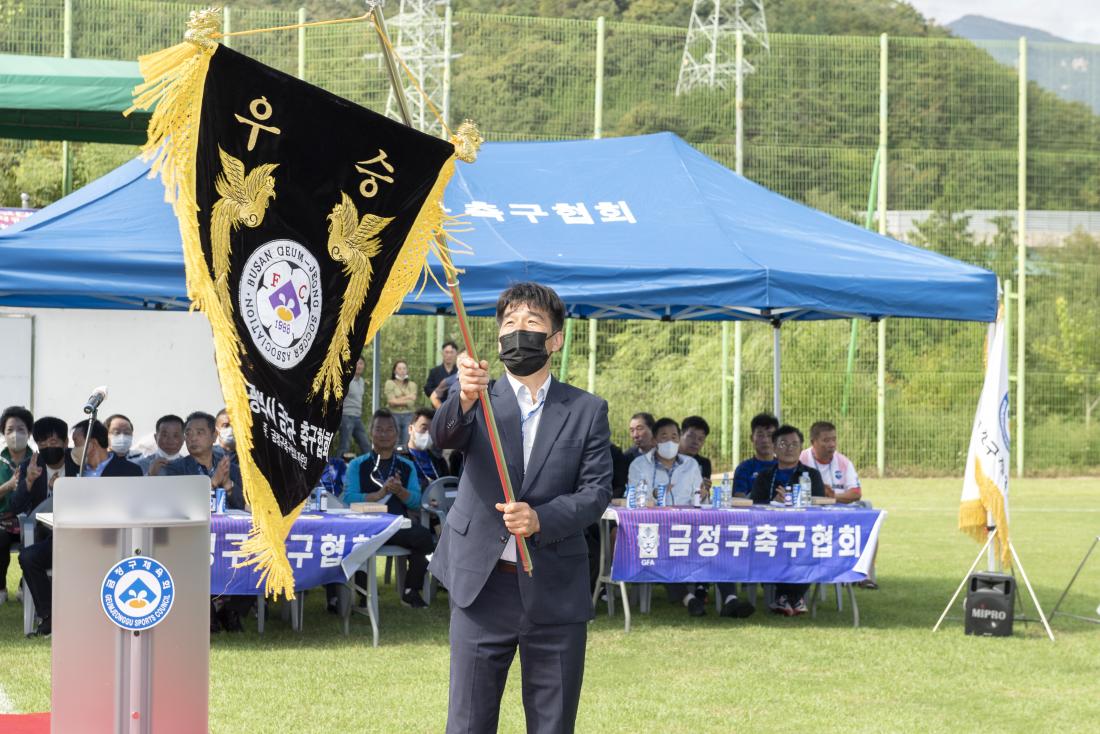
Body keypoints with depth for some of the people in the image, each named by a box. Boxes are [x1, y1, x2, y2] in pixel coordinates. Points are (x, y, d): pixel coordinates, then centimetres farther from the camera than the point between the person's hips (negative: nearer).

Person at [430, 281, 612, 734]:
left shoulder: (587, 411, 6)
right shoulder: (480, 401, 6)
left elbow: (596, 491, -2)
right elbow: (442, 437, -16)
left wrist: (541, 518, -20)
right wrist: (464, 400, -38)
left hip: (555, 592, 0)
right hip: (482, 584, 0)